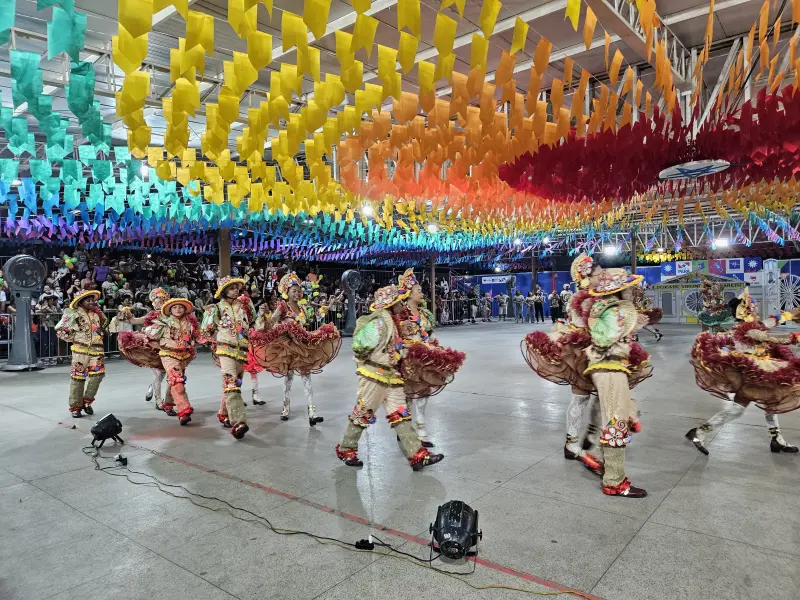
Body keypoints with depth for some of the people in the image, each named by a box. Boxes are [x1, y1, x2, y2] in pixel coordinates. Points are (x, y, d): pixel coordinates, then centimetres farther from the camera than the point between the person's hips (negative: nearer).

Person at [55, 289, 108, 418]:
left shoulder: (96, 313, 12)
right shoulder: (74, 314, -3)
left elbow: (105, 324, 30)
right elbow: (59, 330, 0)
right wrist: (73, 339, 0)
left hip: (96, 350, 4)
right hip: (80, 350, -4)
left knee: (97, 375, -3)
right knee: (78, 378, 0)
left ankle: (87, 401, 16)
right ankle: (75, 406, 10)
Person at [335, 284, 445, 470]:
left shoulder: (392, 320, 13)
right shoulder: (380, 321, -18)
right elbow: (361, 346, -19)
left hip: (390, 375, 9)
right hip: (374, 375, -9)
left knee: (400, 414, 5)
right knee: (363, 413, 4)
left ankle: (417, 455, 6)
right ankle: (345, 450, 22)